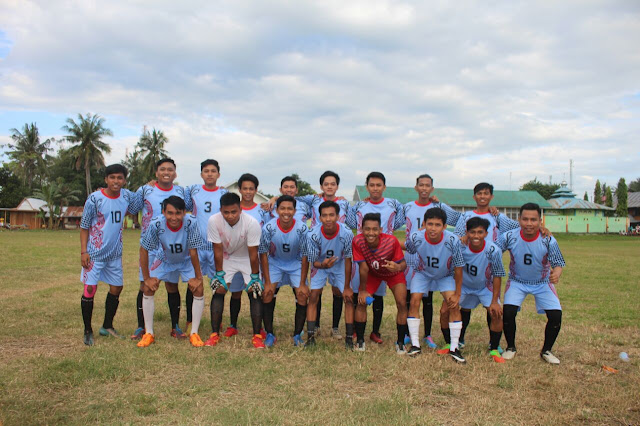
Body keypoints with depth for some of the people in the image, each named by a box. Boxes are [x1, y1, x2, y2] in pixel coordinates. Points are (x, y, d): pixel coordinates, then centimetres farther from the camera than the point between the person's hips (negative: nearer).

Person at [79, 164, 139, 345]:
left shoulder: (127, 196, -1)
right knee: (89, 289, -5)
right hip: (95, 253, -5)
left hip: (115, 253, 5)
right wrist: (83, 251, -12)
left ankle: (107, 326, 29)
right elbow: (84, 226, -7)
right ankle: (88, 331, 12)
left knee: (116, 288, 11)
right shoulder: (95, 198, -13)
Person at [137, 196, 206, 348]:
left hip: (187, 261, -1)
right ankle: (149, 333, 6)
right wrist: (147, 278, -14)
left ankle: (194, 333, -1)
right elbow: (144, 250, -18)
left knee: (198, 290, -15)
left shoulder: (190, 223, -36)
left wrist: (198, 277, -18)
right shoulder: (156, 224, -32)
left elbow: (193, 251, -26)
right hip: (165, 260, 1)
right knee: (148, 288, -9)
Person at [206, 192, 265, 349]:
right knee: (218, 290, -8)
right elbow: (218, 250, -17)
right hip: (226, 258, 2)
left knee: (255, 292, -11)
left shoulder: (251, 223, -32)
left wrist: (255, 277, -17)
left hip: (247, 259, -2)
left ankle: (257, 336, -3)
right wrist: (219, 274, -12)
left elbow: (253, 253, -24)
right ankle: (215, 334, 3)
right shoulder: (214, 221, -27)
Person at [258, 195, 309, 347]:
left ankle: (297, 335, 7)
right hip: (274, 263, 0)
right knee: (267, 295, -14)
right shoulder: (269, 228, -24)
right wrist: (267, 282, -14)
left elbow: (305, 257, -15)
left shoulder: (302, 229, -24)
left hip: (296, 264, 0)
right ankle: (269, 334, 2)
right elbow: (263, 255, -13)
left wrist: (302, 284, -15)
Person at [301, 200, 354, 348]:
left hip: (339, 265, 0)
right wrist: (322, 265, -45)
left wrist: (347, 287, -14)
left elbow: (347, 260, -18)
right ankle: (311, 337, -2)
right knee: (313, 297, -10)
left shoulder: (346, 233, -29)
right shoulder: (313, 235, -29)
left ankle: (349, 338, 2)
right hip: (319, 265, 0)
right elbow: (313, 261, -20)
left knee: (348, 298, -7)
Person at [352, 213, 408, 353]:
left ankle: (400, 343, 5)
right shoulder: (358, 241, -32)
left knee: (402, 303, -13)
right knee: (361, 302, -11)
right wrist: (362, 290, -14)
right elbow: (363, 268, -23)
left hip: (393, 273, -1)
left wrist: (398, 267, -48)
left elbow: (403, 263, -24)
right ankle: (360, 341, 7)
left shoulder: (391, 241, -36)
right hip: (372, 273, 1)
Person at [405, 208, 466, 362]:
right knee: (414, 301, -14)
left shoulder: (453, 241, -32)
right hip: (423, 274, 1)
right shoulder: (416, 238, -30)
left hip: (446, 276, -1)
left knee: (454, 306, -15)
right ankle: (415, 344, -1)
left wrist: (457, 293, -15)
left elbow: (458, 268, -19)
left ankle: (453, 348, -3)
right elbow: (403, 247, -4)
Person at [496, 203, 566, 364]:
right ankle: (510, 348, 9)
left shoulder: (548, 240, -22)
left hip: (542, 283, 1)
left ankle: (546, 351, 15)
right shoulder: (509, 237, -22)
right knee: (508, 312, -19)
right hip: (517, 281, 0)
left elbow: (558, 263, -18)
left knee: (556, 315, -12)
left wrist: (556, 274, -40)